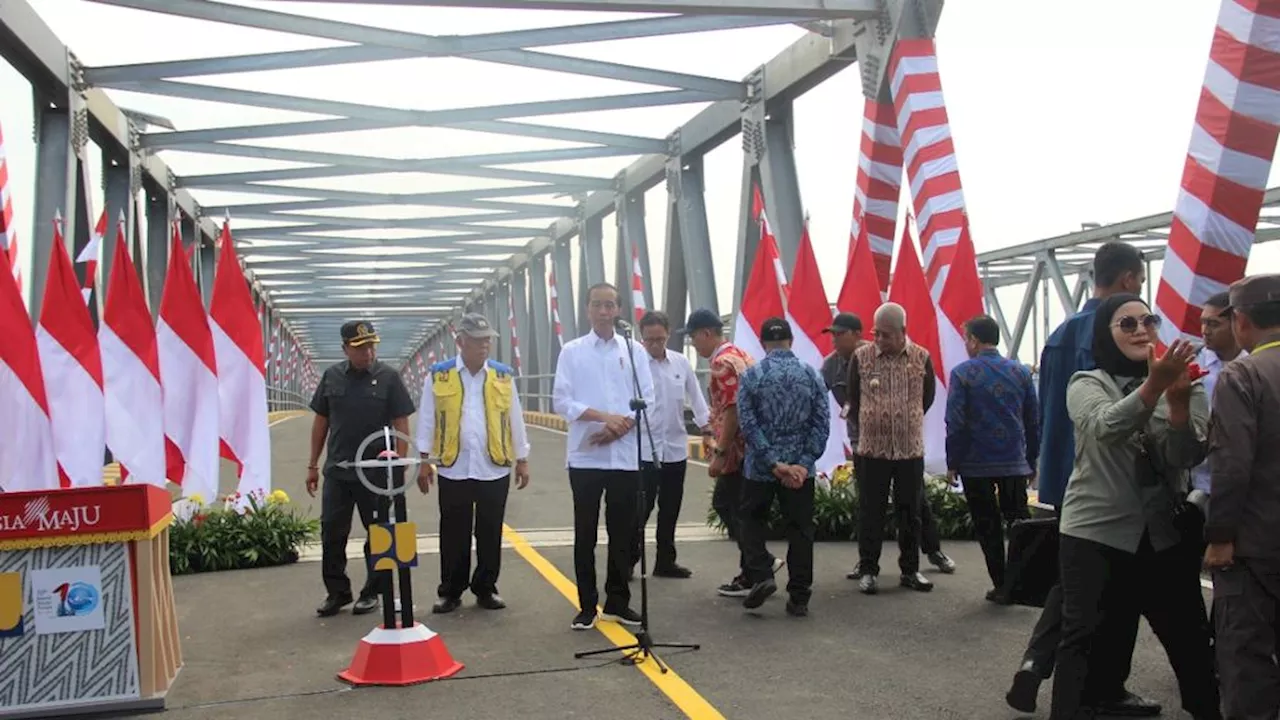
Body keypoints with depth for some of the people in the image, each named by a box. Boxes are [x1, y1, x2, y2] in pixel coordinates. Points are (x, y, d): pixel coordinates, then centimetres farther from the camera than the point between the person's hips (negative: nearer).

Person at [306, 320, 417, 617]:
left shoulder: (388, 377, -6)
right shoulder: (332, 376, 3)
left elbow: (400, 425, -6)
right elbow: (321, 421, 10)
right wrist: (313, 465, 9)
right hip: (337, 470, 3)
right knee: (332, 533, 7)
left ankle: (372, 592, 21)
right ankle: (337, 592, 20)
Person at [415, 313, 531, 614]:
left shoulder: (503, 375, 6)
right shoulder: (438, 375, 1)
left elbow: (515, 420, 9)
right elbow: (427, 420, 3)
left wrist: (522, 460, 9)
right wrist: (424, 459, -1)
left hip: (495, 468, 1)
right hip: (453, 469, -1)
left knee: (490, 534, 8)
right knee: (454, 535, 6)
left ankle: (486, 589, 21)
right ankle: (450, 591, 17)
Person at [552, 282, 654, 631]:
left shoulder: (633, 351, 6)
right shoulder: (572, 351, 1)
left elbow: (647, 399, 3)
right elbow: (561, 401, -5)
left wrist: (620, 427, -12)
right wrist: (604, 416, -17)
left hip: (625, 456, 2)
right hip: (585, 457, -2)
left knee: (623, 533, 8)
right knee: (586, 534, 4)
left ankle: (618, 602, 21)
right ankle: (587, 605, 14)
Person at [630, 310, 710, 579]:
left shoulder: (682, 362, 4)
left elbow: (694, 395, 13)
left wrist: (705, 422, 7)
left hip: (676, 448, 5)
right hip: (643, 450, -5)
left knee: (670, 510, 14)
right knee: (640, 509, -1)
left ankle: (665, 561, 26)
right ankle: (627, 561, 12)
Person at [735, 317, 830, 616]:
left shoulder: (752, 376, -5)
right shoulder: (811, 375, 0)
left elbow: (748, 424, -11)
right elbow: (822, 423, -5)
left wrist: (773, 462, -12)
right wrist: (804, 463, -8)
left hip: (760, 467, -1)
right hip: (801, 467, 2)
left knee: (753, 522, 16)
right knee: (800, 530, 8)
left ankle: (761, 576, -2)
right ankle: (799, 598, 9)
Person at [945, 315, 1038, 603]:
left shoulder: (962, 373, -8)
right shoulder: (1020, 371, 3)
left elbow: (955, 422, -11)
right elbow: (1033, 420, 5)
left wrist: (952, 463, -3)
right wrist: (1032, 460, 14)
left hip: (976, 465, -3)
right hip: (1015, 463, 3)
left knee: (988, 527, 6)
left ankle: (1002, 586, 8)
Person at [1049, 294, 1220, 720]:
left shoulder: (1185, 385, 6)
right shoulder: (1087, 384, 0)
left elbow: (1188, 456, -7)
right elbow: (1106, 427, -23)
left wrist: (1179, 398, -25)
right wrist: (1155, 385, -39)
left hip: (1164, 535, 3)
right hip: (1095, 533, -2)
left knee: (1191, 638, 9)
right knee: (1085, 638, -2)